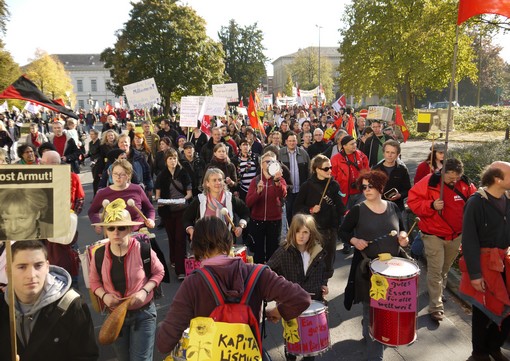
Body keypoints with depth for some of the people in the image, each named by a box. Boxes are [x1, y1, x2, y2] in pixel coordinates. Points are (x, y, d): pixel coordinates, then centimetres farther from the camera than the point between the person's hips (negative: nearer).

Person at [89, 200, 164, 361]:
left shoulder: (143, 250, -20)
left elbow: (159, 272, -5)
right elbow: (94, 281, 4)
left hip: (143, 313, -3)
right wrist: (104, 295, -16)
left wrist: (144, 291, -19)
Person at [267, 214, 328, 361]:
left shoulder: (318, 251, -5)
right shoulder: (284, 251, -16)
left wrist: (324, 284, 1)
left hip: (314, 298, 2)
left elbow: (323, 270, 14)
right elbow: (269, 269, -9)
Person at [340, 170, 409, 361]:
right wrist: (354, 240, -19)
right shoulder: (358, 210, -9)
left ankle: (368, 333, 48)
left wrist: (403, 236, -6)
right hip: (368, 266, -4)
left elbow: (401, 228, 15)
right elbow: (343, 231, -1)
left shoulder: (393, 207, 2)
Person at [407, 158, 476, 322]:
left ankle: (439, 291, 43)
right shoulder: (430, 182, -16)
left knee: (445, 268, 21)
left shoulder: (465, 184, -4)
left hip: (456, 235, 5)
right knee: (435, 271, -4)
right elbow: (413, 200, -15)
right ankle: (436, 307, 4)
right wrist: (431, 205, -29)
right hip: (434, 235, -4)